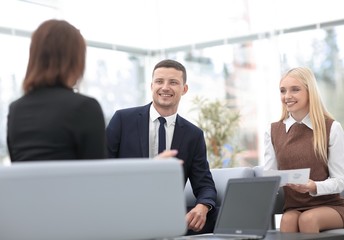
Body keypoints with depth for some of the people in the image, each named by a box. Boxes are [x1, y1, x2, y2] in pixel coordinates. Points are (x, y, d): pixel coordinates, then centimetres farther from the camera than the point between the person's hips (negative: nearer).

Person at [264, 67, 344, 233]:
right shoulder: (273, 131, 6)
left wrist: (314, 187, -26)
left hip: (329, 206, -2)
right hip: (293, 208, 2)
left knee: (308, 218, -33)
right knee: (287, 220, -32)